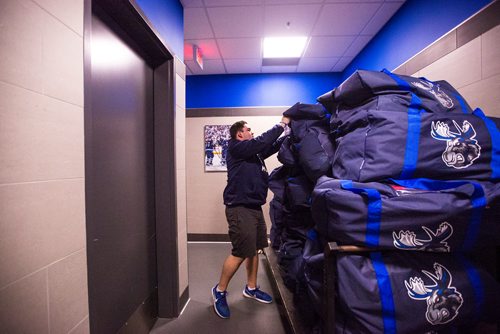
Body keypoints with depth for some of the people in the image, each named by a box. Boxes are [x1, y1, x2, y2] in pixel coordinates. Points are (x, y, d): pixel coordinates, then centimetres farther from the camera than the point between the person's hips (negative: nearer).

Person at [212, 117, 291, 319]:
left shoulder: (253, 151, 16)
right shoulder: (235, 147, -8)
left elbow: (273, 146, 18)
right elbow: (263, 141, -17)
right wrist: (281, 124, -6)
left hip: (254, 207, 9)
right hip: (240, 207, -9)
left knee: (254, 249, 15)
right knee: (240, 253, -4)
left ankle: (251, 288, 33)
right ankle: (220, 290, 18)